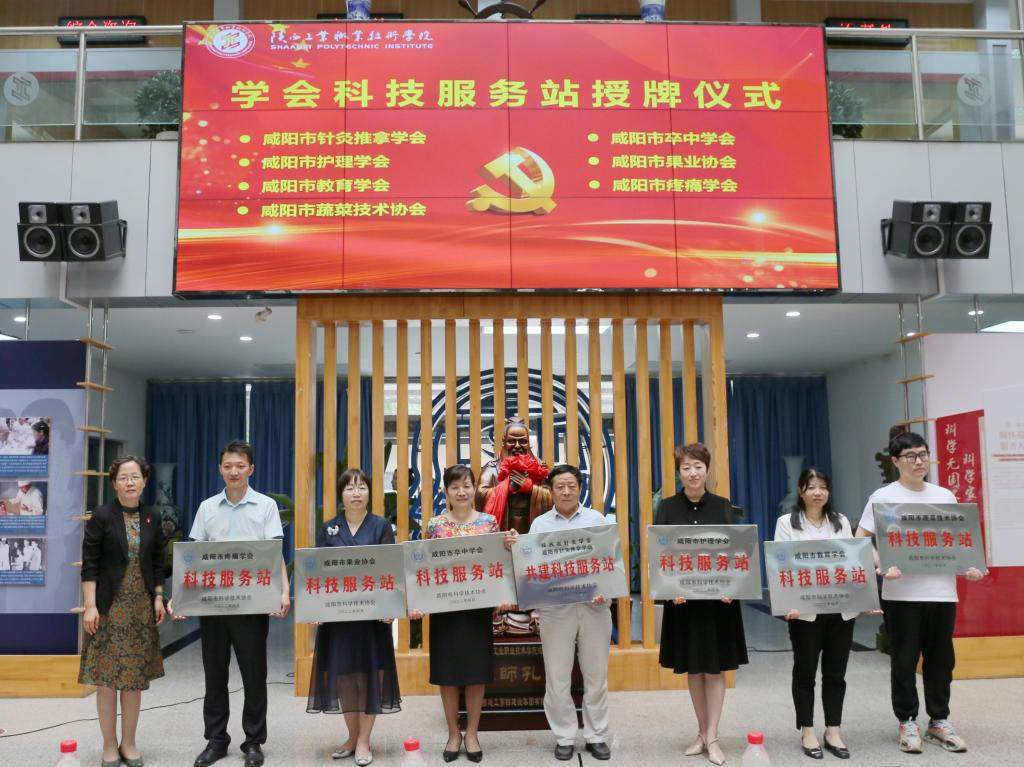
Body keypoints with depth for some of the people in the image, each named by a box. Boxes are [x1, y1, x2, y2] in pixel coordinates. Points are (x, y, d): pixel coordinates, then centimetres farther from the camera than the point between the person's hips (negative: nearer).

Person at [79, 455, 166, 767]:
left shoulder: (152, 517, 5)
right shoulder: (101, 516, -7)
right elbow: (90, 564, -8)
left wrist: (159, 597, 4)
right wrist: (90, 606, -13)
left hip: (141, 607, 3)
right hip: (109, 607, -3)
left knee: (135, 677, 7)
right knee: (107, 678, 1)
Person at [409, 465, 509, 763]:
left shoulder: (489, 522, 0)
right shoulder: (435, 524, 0)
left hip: (479, 607, 0)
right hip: (444, 608, 0)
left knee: (477, 671, 7)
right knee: (447, 672, 8)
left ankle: (472, 733, 23)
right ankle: (454, 733, 24)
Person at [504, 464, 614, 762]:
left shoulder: (597, 519, 6)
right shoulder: (540, 524, 7)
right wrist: (515, 548, -16)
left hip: (594, 604, 0)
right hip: (555, 607, 0)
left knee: (596, 675, 8)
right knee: (557, 677, 4)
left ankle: (596, 736, 21)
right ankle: (564, 737, 18)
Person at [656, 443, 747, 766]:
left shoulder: (723, 506, 2)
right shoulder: (667, 507, -1)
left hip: (718, 597, 0)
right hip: (683, 598, 0)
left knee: (715, 668, 4)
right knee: (693, 669, 11)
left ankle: (712, 737, 13)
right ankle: (702, 733, 25)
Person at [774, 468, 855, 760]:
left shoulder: (841, 522, 12)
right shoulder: (787, 523, 2)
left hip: (841, 609, 3)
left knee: (835, 672, 10)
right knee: (805, 672, 7)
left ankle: (833, 730, 21)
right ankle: (807, 732, 18)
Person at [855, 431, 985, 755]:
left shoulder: (945, 496, 11)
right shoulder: (883, 497, -3)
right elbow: (861, 540, -5)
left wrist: (969, 566, -2)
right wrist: (883, 566, -20)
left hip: (942, 591, 4)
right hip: (902, 593, -4)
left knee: (941, 659, 10)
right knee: (904, 660, 4)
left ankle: (938, 722, 25)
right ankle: (907, 723, 18)